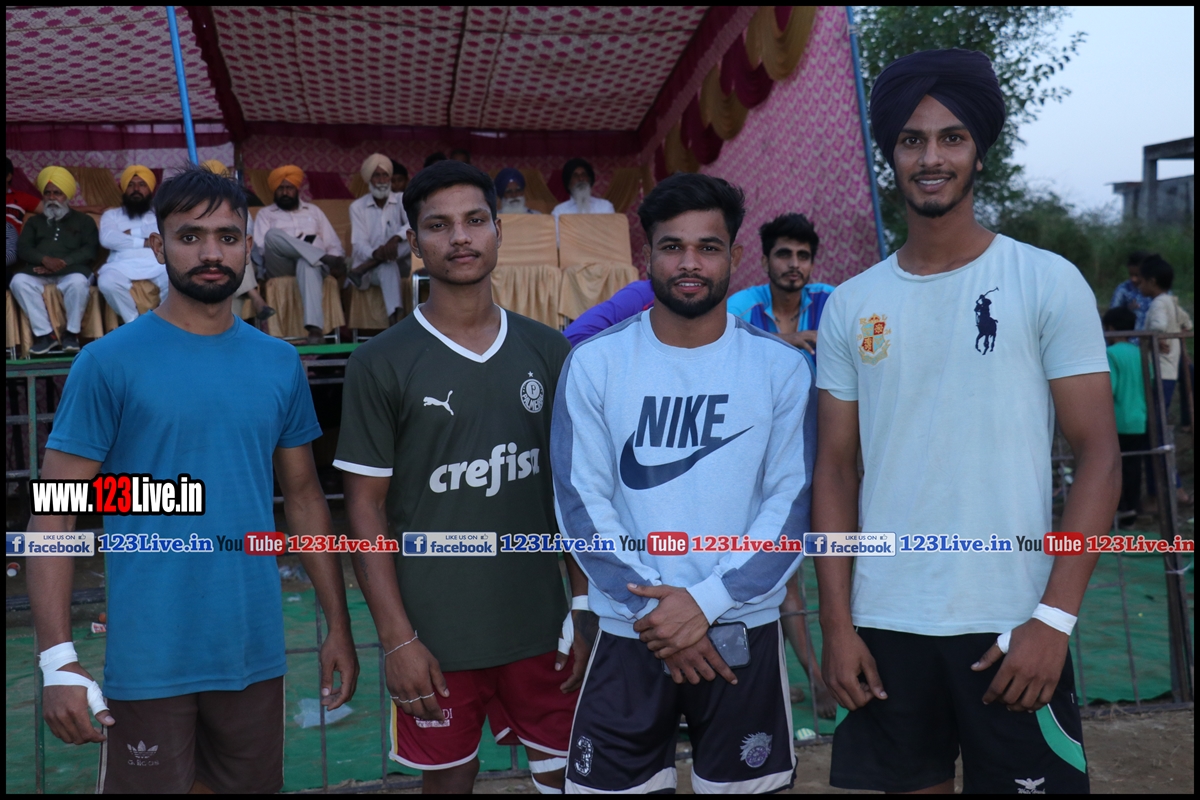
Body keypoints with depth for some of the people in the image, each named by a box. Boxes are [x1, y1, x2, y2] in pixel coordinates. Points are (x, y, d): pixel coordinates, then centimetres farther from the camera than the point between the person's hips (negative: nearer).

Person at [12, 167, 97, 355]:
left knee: (78, 282, -38)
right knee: (18, 281, -31)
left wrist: (63, 261, -13)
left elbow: (90, 250, 3)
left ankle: (71, 333, -22)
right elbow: (22, 249, 11)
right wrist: (45, 259, -12)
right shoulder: (34, 222, 27)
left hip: (70, 271, -2)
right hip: (38, 273, 3)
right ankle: (43, 333, -27)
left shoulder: (83, 220, 20)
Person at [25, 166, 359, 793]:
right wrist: (58, 659, -15)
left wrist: (338, 624, 8)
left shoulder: (280, 364, 4)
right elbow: (55, 513, -8)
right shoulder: (109, 362, -8)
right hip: (148, 661, -4)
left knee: (249, 784, 18)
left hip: (256, 651, 4)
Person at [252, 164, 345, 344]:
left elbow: (334, 245, 17)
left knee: (307, 263, -41)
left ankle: (315, 327, -59)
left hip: (312, 262, 0)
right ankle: (325, 259, -34)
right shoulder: (265, 214, 20)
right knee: (272, 234, -31)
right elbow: (261, 248, 3)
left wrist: (335, 260, -8)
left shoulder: (313, 211, 26)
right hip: (281, 266, 0)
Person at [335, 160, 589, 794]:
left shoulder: (548, 351, 2)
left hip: (541, 625, 2)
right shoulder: (379, 364, -6)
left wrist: (587, 612, 2)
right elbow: (366, 508, -5)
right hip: (435, 636, -2)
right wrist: (397, 639, -10)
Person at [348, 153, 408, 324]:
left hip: (399, 263, 2)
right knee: (387, 267, -38)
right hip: (371, 270, -2)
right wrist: (375, 253, -33)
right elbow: (358, 244, -8)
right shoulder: (357, 207, 3)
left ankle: (361, 270, -27)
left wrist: (396, 238, -38)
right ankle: (394, 319, -52)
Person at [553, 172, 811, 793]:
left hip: (744, 632, 1)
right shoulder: (594, 364, -5)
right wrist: (652, 608, -14)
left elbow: (792, 503, -6)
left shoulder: (781, 367, -3)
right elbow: (581, 503, -6)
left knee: (745, 782, 15)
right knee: (612, 782, 10)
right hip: (629, 633, 0)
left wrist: (706, 601, -15)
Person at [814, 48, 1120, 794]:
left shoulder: (1048, 282, -3)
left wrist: (1055, 617, -12)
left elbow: (1099, 455, -5)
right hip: (884, 622, 3)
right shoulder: (850, 306, 5)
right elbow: (836, 468, 5)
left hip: (1012, 622, -2)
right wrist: (837, 623, 0)